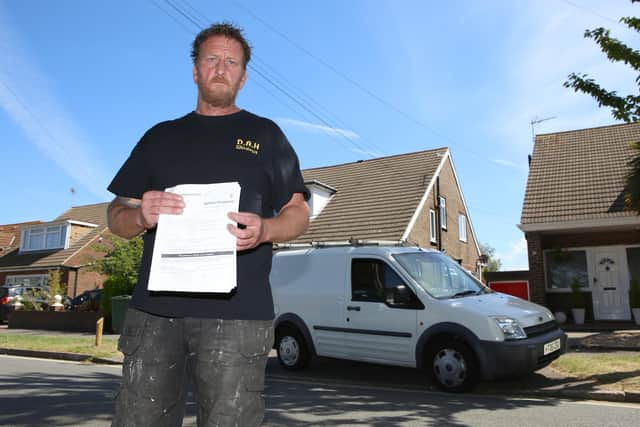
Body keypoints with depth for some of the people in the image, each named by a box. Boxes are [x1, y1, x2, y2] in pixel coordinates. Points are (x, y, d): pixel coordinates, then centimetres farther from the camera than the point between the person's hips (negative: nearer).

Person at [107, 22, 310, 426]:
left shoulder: (265, 134, 14)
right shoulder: (161, 136, 20)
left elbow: (299, 213, 10)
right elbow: (117, 216, 18)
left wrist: (264, 230, -13)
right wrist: (140, 215, -7)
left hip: (236, 312, -2)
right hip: (155, 307, 3)